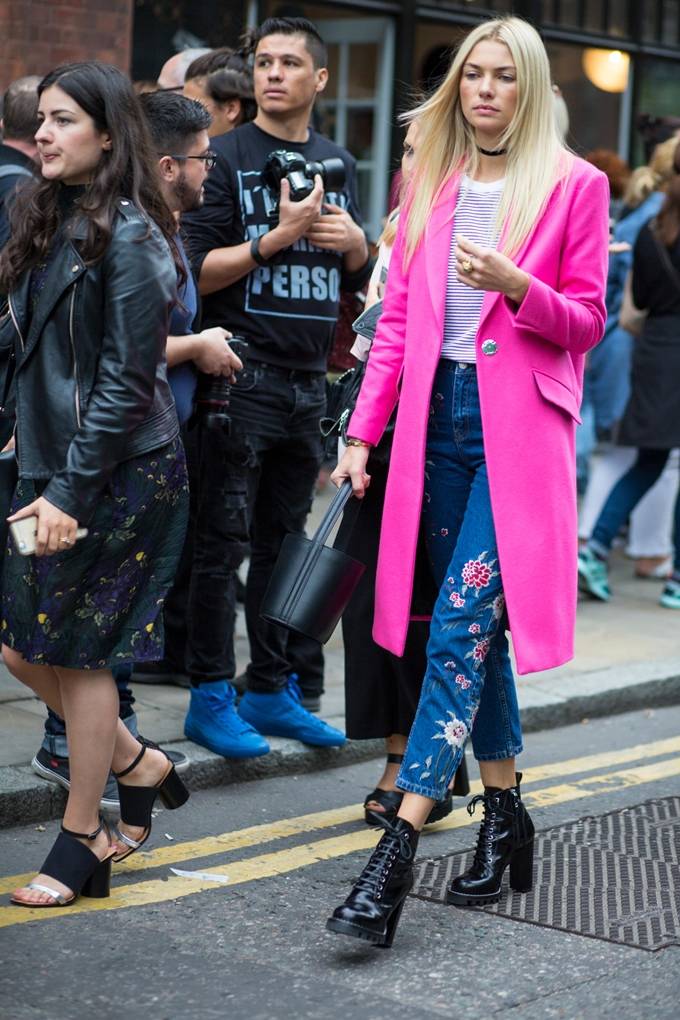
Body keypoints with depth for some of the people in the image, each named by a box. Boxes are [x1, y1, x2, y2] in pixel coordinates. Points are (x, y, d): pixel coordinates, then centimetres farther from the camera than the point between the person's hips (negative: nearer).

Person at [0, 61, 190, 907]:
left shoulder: (127, 236, -14)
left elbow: (127, 378, -17)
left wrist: (71, 489, -19)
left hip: (119, 475, -8)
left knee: (77, 654, 1)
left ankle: (80, 844, 15)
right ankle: (135, 764, 29)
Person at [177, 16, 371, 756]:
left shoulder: (336, 163, 14)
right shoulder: (227, 156, -3)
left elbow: (356, 279, 20)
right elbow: (199, 273, -10)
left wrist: (354, 242, -2)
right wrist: (280, 236, -19)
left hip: (308, 379, 6)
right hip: (244, 378, -6)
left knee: (283, 542, 11)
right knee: (223, 543, -4)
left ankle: (272, 690, 18)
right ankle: (210, 699, 2)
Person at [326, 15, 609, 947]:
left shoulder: (574, 186, 0)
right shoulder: (430, 182, 13)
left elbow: (586, 323, 2)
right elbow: (398, 318, 13)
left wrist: (516, 285, -17)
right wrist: (362, 432, 7)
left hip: (518, 422, -5)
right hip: (437, 413, 5)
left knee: (462, 624, -13)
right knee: (475, 623, 11)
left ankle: (398, 850, -16)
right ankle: (504, 814, 24)